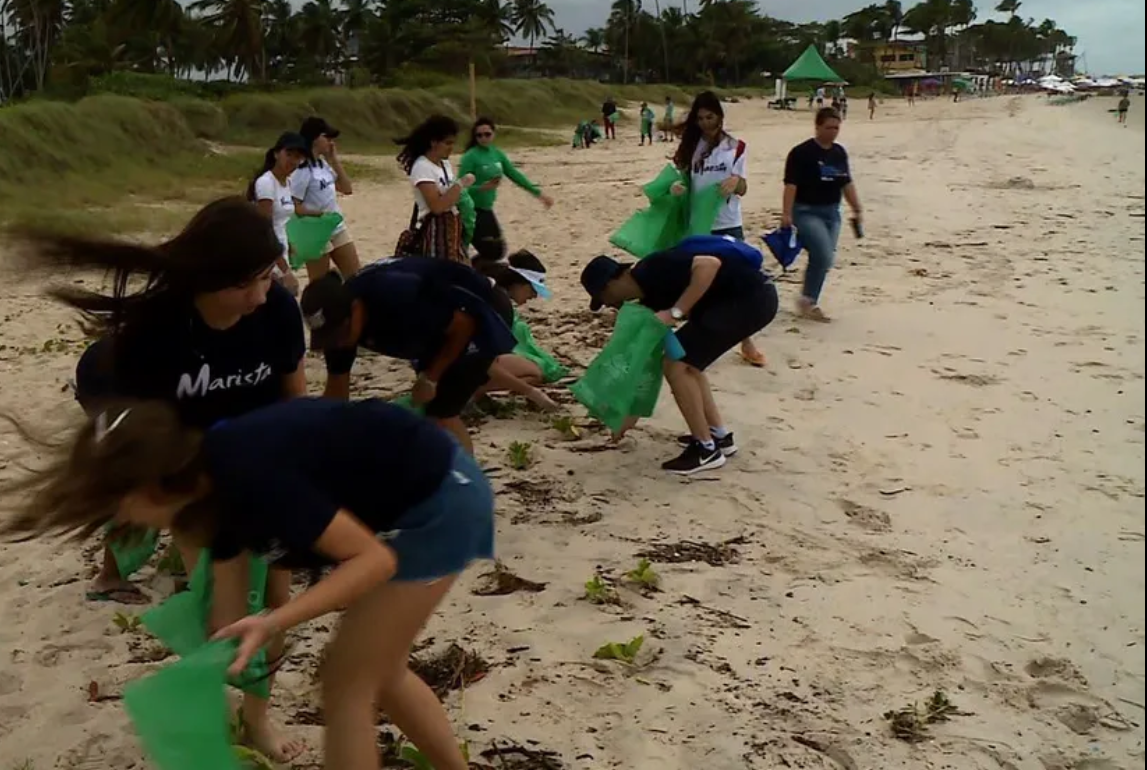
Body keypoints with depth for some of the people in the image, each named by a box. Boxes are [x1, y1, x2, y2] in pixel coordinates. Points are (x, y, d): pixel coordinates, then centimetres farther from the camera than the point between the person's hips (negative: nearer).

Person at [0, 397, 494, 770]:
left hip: (440, 500, -9)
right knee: (377, 672, 21)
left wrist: (276, 623, -31)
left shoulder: (247, 475, -27)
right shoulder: (216, 481, 1)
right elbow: (230, 610, 10)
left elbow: (375, 559, -23)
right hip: (411, 499, 9)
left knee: (347, 682, 0)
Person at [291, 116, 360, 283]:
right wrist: (320, 214, -26)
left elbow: (347, 189, 9)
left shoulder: (324, 164, 7)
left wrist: (335, 160, 4)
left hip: (338, 229, 8)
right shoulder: (303, 170, -16)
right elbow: (294, 207, -17)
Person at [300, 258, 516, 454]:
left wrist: (430, 378, -18)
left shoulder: (397, 299, -38)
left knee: (441, 415, -13)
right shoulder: (337, 322, -13)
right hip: (440, 327, 8)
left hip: (479, 316, -8)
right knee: (431, 413, 16)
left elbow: (463, 325, -25)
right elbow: (335, 393, -3)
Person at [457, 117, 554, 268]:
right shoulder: (470, 156, -15)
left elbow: (515, 175, 14)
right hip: (471, 211, -8)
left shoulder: (497, 153, 7)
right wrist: (482, 187, -36)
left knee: (498, 250, 13)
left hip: (486, 210, 8)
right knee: (492, 252, -10)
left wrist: (538, 193, 15)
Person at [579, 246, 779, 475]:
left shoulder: (653, 271, -13)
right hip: (745, 298, 10)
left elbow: (710, 265, -26)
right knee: (682, 362, 20)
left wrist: (675, 312, -20)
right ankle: (720, 435, 25)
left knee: (677, 364, -7)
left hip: (753, 297, -10)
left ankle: (706, 449, 3)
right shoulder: (649, 295, 15)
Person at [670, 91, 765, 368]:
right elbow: (678, 176, 3)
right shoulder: (690, 146, 3)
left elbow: (743, 189, -5)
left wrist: (736, 181, -28)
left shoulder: (735, 147, 0)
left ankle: (747, 342, 14)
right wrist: (676, 187, -21)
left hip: (728, 225, -1)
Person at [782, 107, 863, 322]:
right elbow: (791, 184, -15)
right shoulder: (801, 152, -10)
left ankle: (809, 303, 17)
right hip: (807, 212, -7)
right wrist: (786, 213, -23)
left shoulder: (839, 153, 11)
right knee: (824, 256, -18)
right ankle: (807, 300, -2)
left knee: (823, 259, 6)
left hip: (832, 213, 7)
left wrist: (857, 209, 17)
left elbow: (847, 184, 18)